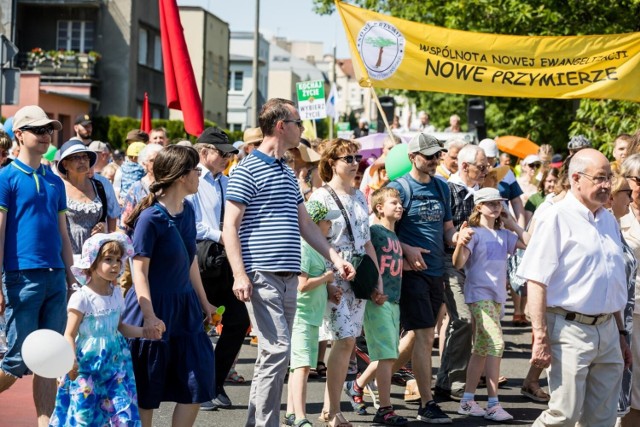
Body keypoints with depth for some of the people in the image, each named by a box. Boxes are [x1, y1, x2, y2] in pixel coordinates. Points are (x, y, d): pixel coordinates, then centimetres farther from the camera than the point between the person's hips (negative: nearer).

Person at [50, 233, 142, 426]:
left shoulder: (117, 294, 8)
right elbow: (70, 334, -13)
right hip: (87, 364, -5)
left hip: (115, 361, 5)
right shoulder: (81, 298, -12)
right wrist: (70, 360, -29)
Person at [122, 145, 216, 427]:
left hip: (185, 307, 7)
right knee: (147, 391, 4)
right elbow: (139, 269, -18)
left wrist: (203, 301, 21)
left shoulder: (187, 211, 6)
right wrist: (149, 316, -25)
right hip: (155, 307, -7)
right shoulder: (151, 217, -16)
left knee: (198, 382, 3)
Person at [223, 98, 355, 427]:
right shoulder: (248, 170, -6)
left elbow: (305, 224, 23)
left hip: (289, 275, 8)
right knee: (278, 349, -14)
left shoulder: (288, 173, 19)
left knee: (275, 352, 9)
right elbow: (229, 227, -10)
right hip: (262, 274, -8)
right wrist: (239, 275, -17)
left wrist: (335, 258, 15)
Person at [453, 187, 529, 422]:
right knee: (496, 343, -18)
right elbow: (458, 263, -17)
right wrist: (460, 243, -37)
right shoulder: (474, 233, -8)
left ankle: (468, 400, 18)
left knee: (481, 349, 11)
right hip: (479, 294, -8)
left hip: (497, 295, 8)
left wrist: (512, 224, 8)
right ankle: (493, 404, -18)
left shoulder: (504, 235, 11)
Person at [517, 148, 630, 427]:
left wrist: (620, 335, 22)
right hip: (570, 329, -7)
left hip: (607, 331, 7)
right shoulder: (557, 218, -8)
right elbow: (536, 282, -13)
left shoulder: (609, 220, 15)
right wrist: (541, 338, -19)